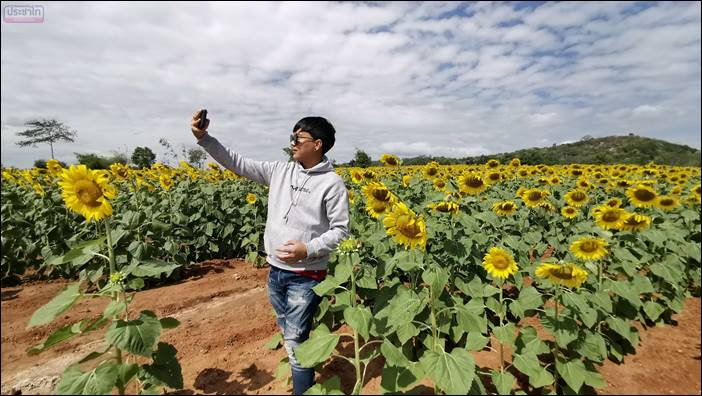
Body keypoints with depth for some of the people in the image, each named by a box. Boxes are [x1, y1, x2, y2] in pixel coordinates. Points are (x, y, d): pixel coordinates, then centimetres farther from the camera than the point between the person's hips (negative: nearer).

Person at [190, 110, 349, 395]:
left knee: (295, 343, 0)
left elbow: (340, 231, -9)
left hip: (306, 276, -6)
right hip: (276, 271, 6)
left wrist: (308, 249, -22)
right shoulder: (280, 171, 4)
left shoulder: (332, 183, -11)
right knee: (287, 335, 22)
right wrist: (204, 138, -6)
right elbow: (237, 163, 4)